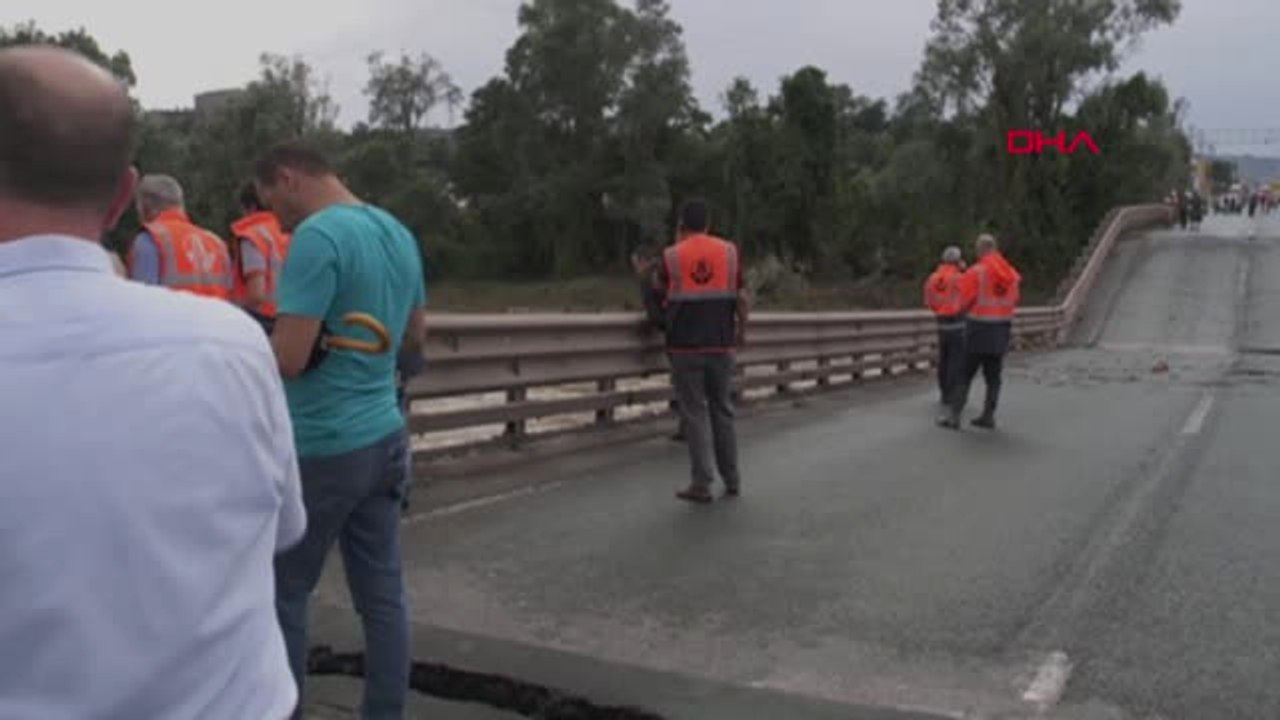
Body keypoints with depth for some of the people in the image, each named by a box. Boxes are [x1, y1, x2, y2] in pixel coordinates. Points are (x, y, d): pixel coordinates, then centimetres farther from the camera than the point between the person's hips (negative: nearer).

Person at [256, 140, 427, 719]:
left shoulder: (317, 237, -16)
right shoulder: (398, 232, 9)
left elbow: (288, 359, -21)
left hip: (321, 447, -8)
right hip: (384, 437, 8)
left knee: (282, 595, 8)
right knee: (382, 593, 11)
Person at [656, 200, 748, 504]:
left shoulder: (672, 256, -1)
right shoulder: (729, 251, 2)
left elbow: (662, 287, 18)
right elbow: (741, 299, 2)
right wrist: (742, 330, 18)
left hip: (685, 347, -2)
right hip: (720, 345, 2)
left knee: (695, 413, 2)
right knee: (722, 410, 13)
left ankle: (702, 483, -2)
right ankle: (731, 480, 18)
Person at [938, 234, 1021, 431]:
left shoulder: (976, 272, -13)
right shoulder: (1012, 274, 4)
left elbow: (964, 301, -9)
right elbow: (1014, 300, 10)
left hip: (979, 328, -5)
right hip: (1002, 329, 5)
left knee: (965, 374, -1)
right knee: (993, 376, 12)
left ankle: (954, 416, -2)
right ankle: (988, 416, 14)